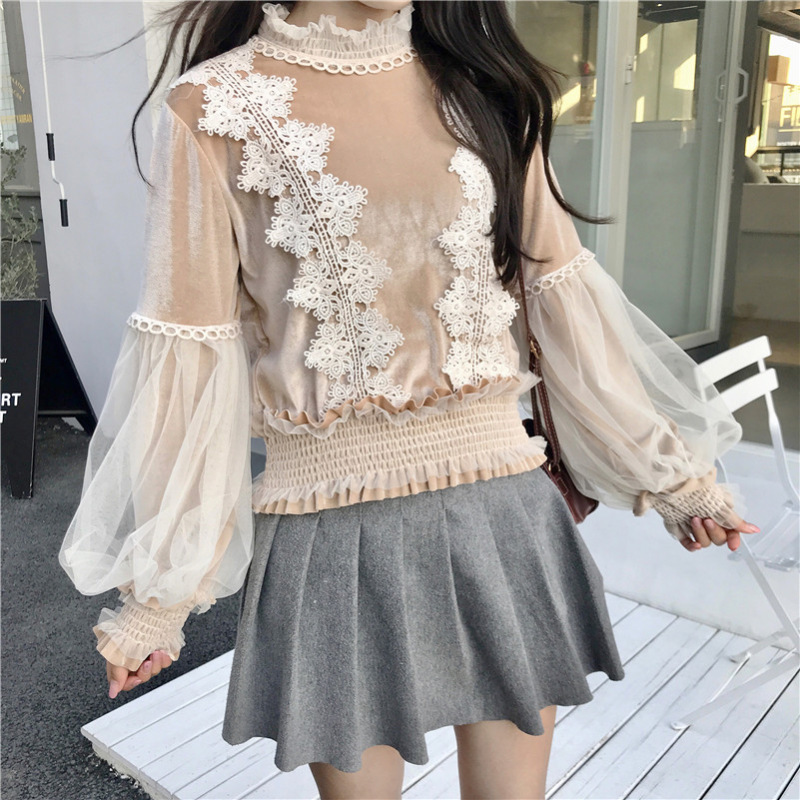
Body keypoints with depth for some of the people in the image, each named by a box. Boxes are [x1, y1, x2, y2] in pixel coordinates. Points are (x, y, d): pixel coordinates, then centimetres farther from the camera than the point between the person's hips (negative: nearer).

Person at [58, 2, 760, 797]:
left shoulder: (486, 91, 6)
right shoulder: (215, 108, -5)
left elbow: (563, 299, 8)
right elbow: (189, 360, -5)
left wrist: (671, 470, 11)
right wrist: (160, 590, -1)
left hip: (497, 507, 3)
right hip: (330, 524, -2)